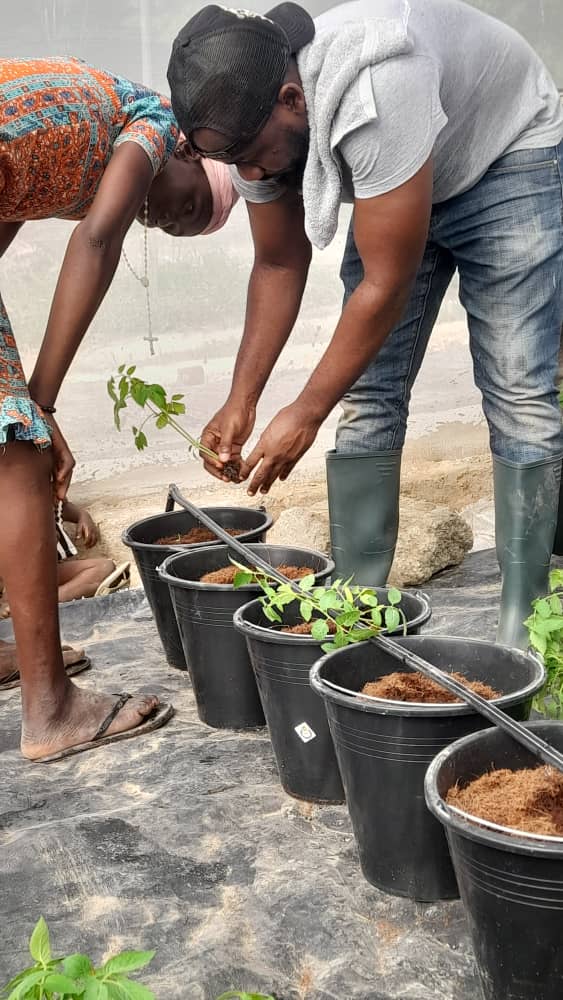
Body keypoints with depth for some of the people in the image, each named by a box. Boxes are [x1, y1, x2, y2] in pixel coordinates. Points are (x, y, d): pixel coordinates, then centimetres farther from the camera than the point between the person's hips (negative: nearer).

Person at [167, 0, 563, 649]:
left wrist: (305, 416, -26)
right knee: (365, 394, -4)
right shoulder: (251, 118, -17)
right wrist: (241, 402, -12)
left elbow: (388, 284, -34)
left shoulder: (372, 88, -41)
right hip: (398, 185, 6)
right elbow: (278, 267, -4)